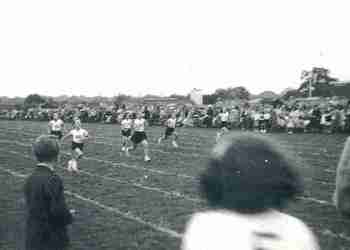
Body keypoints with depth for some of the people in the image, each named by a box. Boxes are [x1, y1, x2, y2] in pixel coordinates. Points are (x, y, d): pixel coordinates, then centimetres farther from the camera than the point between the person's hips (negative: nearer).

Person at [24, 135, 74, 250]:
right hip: (50, 240, -7)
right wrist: (69, 217, -2)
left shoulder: (30, 178, 3)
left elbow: (35, 208, 10)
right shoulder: (52, 179, -21)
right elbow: (59, 211, -23)